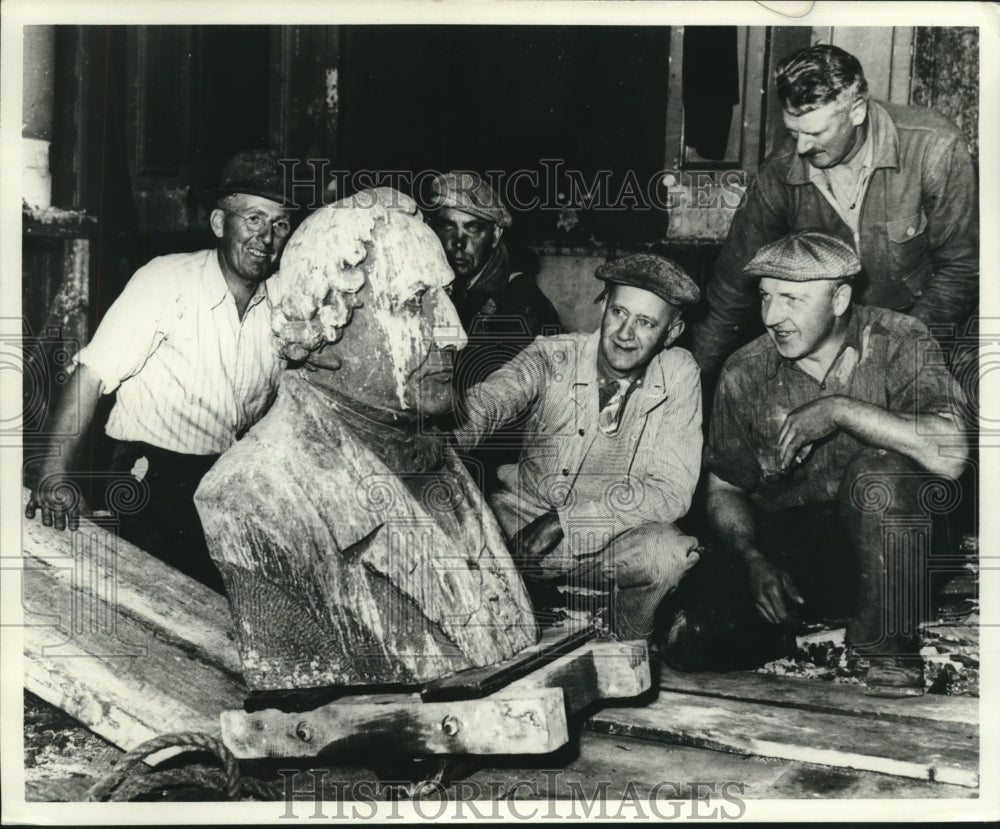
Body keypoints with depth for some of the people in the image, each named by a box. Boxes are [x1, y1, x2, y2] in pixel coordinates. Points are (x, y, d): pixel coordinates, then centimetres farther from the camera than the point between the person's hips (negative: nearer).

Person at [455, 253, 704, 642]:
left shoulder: (679, 375, -6)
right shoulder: (553, 356, -7)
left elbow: (671, 491, -12)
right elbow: (489, 399, -27)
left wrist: (567, 521, -21)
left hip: (618, 541, 0)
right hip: (526, 520, 0)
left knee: (668, 550, -31)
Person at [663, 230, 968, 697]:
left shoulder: (898, 344, -10)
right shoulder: (745, 374, -1)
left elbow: (949, 455, -28)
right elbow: (724, 490, 6)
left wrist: (840, 409, -26)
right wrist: (752, 558, -14)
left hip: (880, 548, -2)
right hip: (780, 544, 2)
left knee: (878, 471, -34)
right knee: (690, 640, -21)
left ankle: (889, 647, -15)